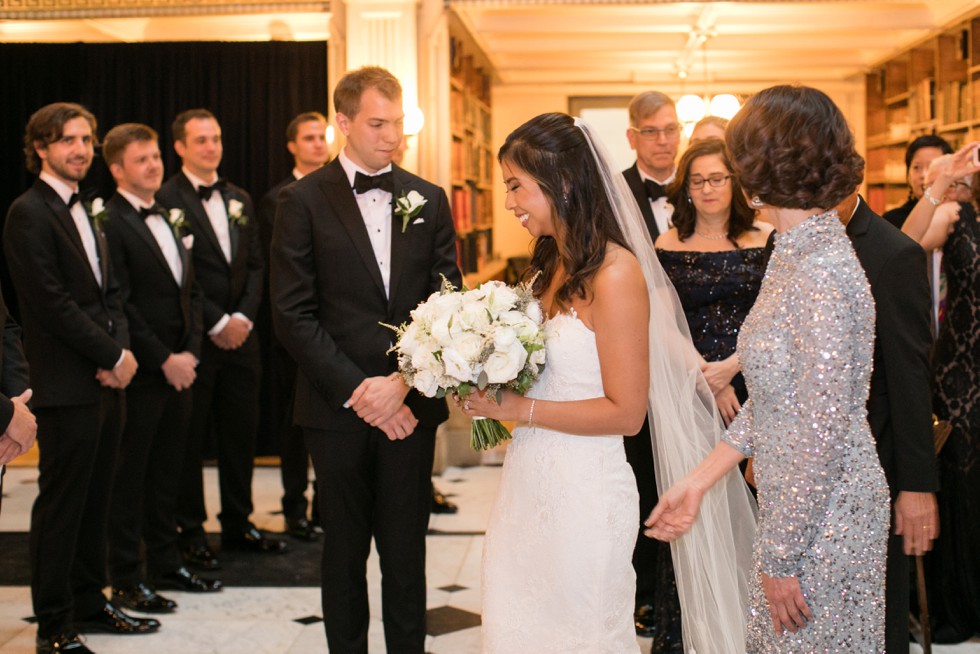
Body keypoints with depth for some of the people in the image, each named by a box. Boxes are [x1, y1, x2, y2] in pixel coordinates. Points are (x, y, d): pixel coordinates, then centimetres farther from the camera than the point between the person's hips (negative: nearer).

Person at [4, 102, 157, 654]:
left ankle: (89, 602, 26)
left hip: (108, 379, 8)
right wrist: (113, 355, -13)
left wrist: (124, 350, 0)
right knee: (61, 505, 0)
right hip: (67, 384, -8)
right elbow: (52, 303, -17)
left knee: (96, 499, 14)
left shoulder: (88, 211, 17)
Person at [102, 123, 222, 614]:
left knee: (167, 473, 14)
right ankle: (126, 580, 10)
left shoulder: (166, 219, 16)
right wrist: (163, 360, -14)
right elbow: (120, 305, -16)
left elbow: (191, 291, 16)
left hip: (178, 369, 7)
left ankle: (166, 566, 25)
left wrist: (190, 353, 2)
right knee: (130, 477, 2)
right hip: (140, 372, -7)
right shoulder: (109, 222, -10)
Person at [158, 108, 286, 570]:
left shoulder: (240, 200, 15)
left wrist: (243, 317, -2)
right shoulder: (165, 200, -7)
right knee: (189, 439, 2)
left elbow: (254, 266, 13)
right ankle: (190, 532, 11)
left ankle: (238, 524, 23)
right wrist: (216, 324, -13)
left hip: (239, 336, 6)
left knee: (241, 433, 11)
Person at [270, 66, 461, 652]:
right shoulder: (304, 201, -1)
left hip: (412, 405, 2)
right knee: (344, 553, 11)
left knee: (407, 552, 8)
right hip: (338, 407, -2)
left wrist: (402, 382, -11)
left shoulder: (429, 200, 7)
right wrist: (357, 393, -12)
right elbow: (293, 315, -6)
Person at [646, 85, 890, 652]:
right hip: (795, 510, 9)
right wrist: (699, 480, 9)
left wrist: (781, 557, -17)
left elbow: (822, 434, -24)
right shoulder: (796, 255, 6)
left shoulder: (821, 274, -24)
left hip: (823, 523, -9)